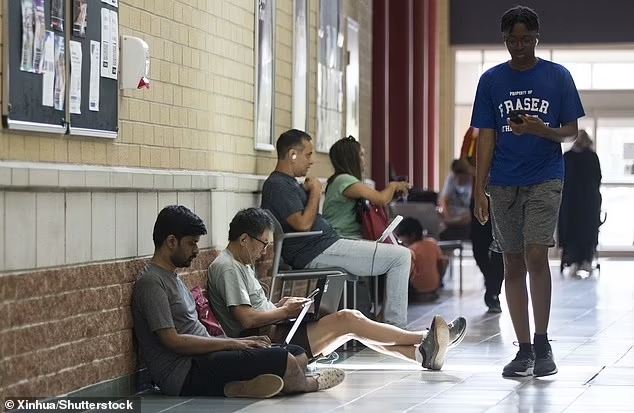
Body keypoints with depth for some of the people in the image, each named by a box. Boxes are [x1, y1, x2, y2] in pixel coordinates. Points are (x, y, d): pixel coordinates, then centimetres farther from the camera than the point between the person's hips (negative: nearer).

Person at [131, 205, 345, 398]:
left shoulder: (171, 277, 20)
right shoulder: (151, 283, -12)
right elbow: (173, 341, -18)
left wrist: (239, 342, 6)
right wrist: (231, 343, -13)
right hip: (185, 375, -11)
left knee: (298, 354, 2)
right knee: (284, 361, -18)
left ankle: (237, 387, -19)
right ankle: (306, 385, 15)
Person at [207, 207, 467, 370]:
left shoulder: (241, 265, 20)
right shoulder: (227, 268, -13)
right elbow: (246, 319, -21)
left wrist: (281, 304, 7)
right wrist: (284, 312, -8)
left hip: (272, 333, 11)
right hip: (267, 342, -11)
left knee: (353, 323, 2)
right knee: (346, 319, -15)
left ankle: (422, 355, -4)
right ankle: (424, 340, -10)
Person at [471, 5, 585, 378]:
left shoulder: (558, 77, 2)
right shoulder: (491, 80, 7)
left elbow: (571, 131, 3)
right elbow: (486, 137, 7)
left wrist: (540, 130, -17)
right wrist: (480, 189, 1)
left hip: (545, 181, -2)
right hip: (504, 185, 3)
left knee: (536, 256, -15)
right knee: (514, 264, 5)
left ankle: (542, 344, -1)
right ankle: (524, 349, 12)